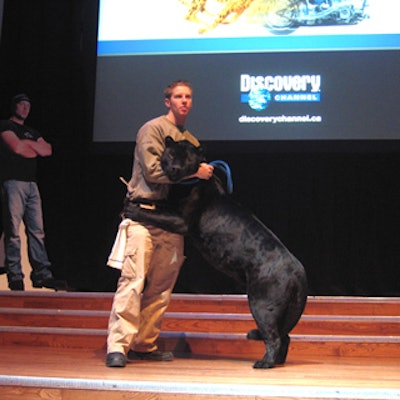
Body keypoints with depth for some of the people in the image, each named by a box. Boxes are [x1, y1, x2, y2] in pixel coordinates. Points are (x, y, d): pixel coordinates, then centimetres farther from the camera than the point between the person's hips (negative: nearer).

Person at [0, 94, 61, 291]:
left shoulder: (32, 133, 26)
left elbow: (47, 150, 11)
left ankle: (42, 274, 0)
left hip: (31, 184, 6)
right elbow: (16, 147, -9)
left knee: (37, 230, 0)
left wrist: (27, 142, 1)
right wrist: (34, 149, 8)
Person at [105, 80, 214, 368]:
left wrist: (208, 173, 8)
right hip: (145, 213, -7)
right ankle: (117, 346, -13)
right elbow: (153, 171, -11)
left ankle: (145, 345, 12)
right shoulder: (153, 129, 0)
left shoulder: (191, 141, 22)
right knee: (133, 279, -13)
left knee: (161, 286, 5)